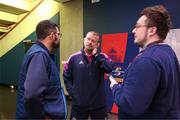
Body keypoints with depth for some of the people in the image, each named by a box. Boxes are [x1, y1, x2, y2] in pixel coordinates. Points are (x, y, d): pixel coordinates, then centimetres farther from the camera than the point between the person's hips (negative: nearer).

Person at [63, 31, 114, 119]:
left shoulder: (102, 57, 1)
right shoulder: (74, 58, 0)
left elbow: (109, 68, -19)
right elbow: (66, 77, 4)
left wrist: (96, 55, -15)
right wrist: (72, 92, -4)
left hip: (99, 104, 1)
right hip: (79, 104, 0)